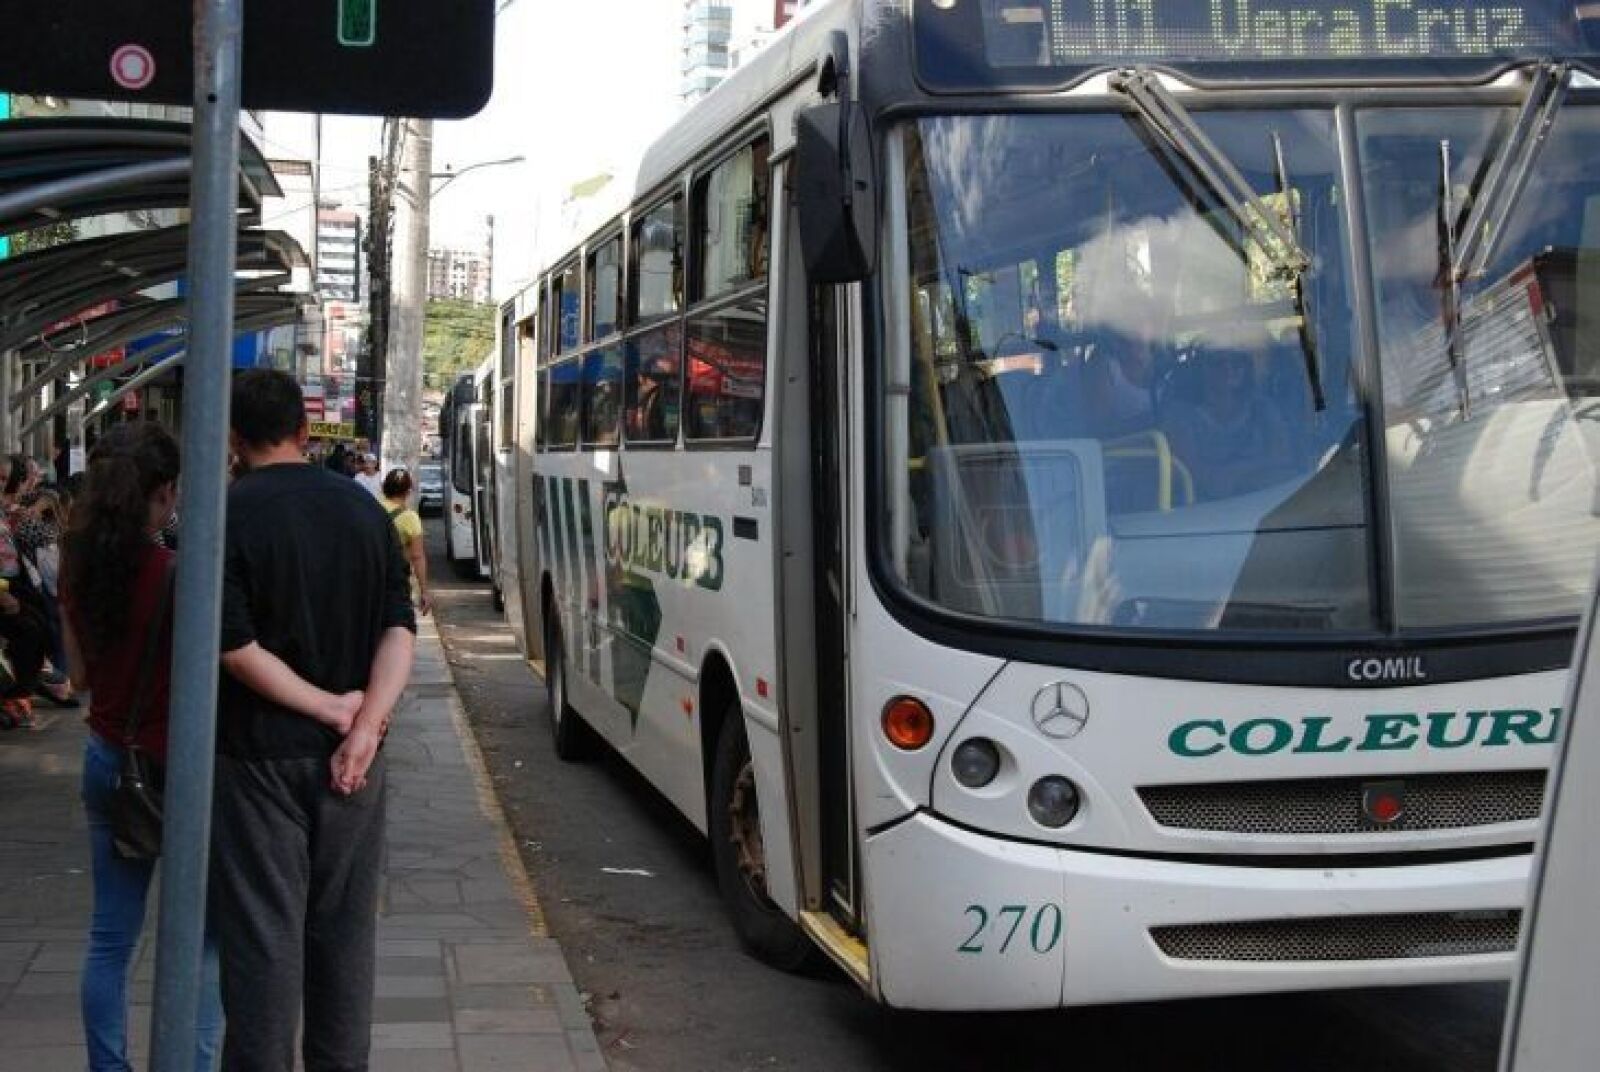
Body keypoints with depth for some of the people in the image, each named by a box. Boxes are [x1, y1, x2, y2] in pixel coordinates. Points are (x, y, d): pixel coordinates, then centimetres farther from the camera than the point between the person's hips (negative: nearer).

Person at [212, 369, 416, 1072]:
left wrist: (332, 708, -11)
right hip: (348, 756, 4)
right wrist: (365, 724, -11)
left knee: (263, 932, 3)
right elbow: (400, 628, -3)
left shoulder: (227, 515, -10)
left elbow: (235, 645, -17)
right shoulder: (363, 509, 4)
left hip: (258, 755, -4)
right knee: (344, 923, 14)